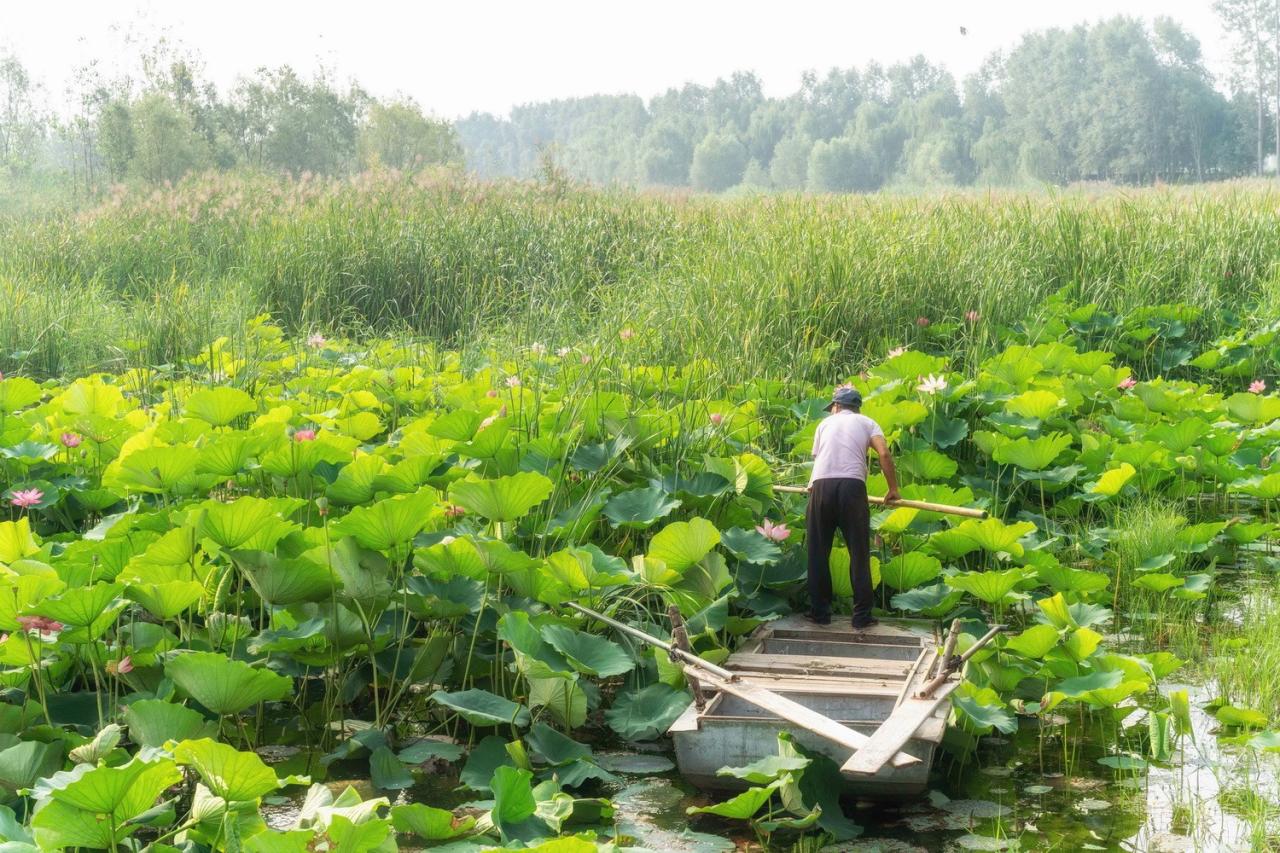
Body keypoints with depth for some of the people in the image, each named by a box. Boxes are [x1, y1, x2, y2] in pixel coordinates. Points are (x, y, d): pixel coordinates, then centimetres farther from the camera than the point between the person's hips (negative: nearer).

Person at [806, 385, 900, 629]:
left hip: (821, 486, 1)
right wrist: (893, 488, 11)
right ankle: (862, 616, 4)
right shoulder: (866, 423, 18)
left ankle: (819, 612, 12)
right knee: (859, 553, 5)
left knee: (818, 552, 10)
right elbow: (884, 454, 3)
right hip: (852, 485, -1)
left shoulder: (826, 422, 24)